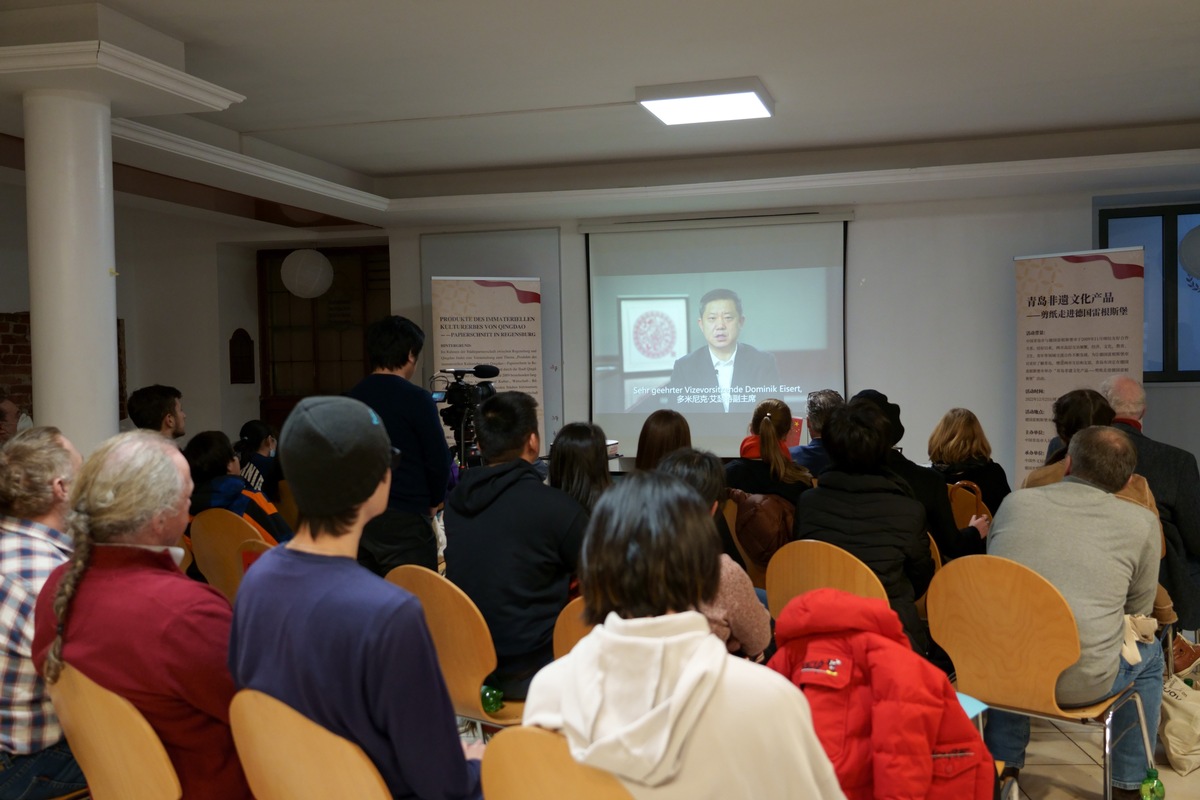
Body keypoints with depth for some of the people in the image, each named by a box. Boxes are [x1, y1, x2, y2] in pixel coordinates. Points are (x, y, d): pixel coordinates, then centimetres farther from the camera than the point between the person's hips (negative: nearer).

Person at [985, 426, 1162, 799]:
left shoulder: (1015, 502, 6)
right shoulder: (1142, 523, 1)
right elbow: (1138, 611, 13)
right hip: (1082, 682, -2)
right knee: (1150, 652, 28)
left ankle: (1003, 766, 38)